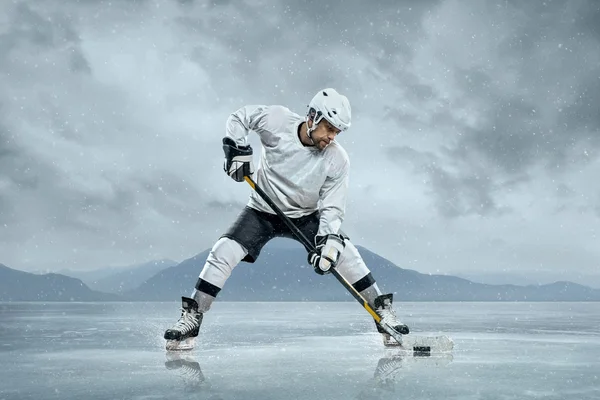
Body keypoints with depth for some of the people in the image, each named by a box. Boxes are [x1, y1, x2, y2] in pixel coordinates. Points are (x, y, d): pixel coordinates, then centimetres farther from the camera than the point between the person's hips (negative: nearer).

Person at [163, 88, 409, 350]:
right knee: (223, 252, -19)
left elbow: (332, 206, -15)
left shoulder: (337, 159, -18)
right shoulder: (277, 121, -21)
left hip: (306, 217, 1)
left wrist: (328, 241, -28)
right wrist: (237, 150, -19)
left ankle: (382, 312, 1)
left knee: (345, 253, -16)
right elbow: (240, 117, -5)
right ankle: (191, 319, -9)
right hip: (262, 211, -1)